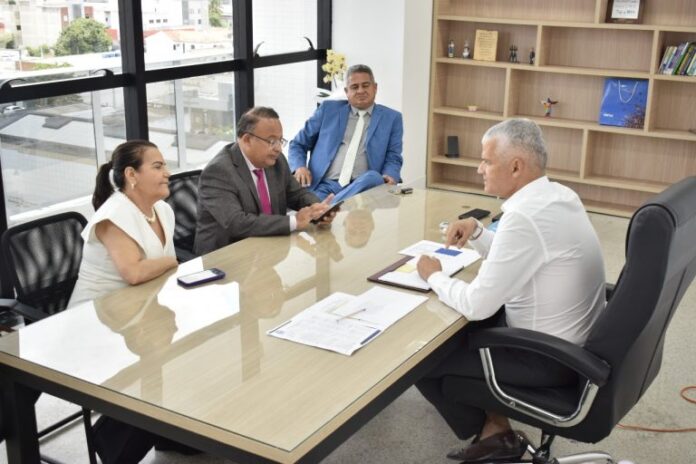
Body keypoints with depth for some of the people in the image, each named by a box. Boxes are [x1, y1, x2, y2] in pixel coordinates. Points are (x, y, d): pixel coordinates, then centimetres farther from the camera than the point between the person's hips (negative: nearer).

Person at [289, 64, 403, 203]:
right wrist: (300, 167, -4)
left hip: (362, 186, 2)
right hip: (324, 185, -2)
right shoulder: (328, 109, 15)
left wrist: (389, 176, -14)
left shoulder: (392, 118, 14)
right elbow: (298, 144, 19)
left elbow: (393, 158, 10)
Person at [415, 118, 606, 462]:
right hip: (578, 339, 9)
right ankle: (493, 423, 25)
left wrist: (435, 277, -6)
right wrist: (477, 232, 2)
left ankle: (493, 431, 22)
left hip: (548, 358, -9)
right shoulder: (559, 195, 2)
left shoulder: (524, 216, -28)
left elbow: (476, 305, -24)